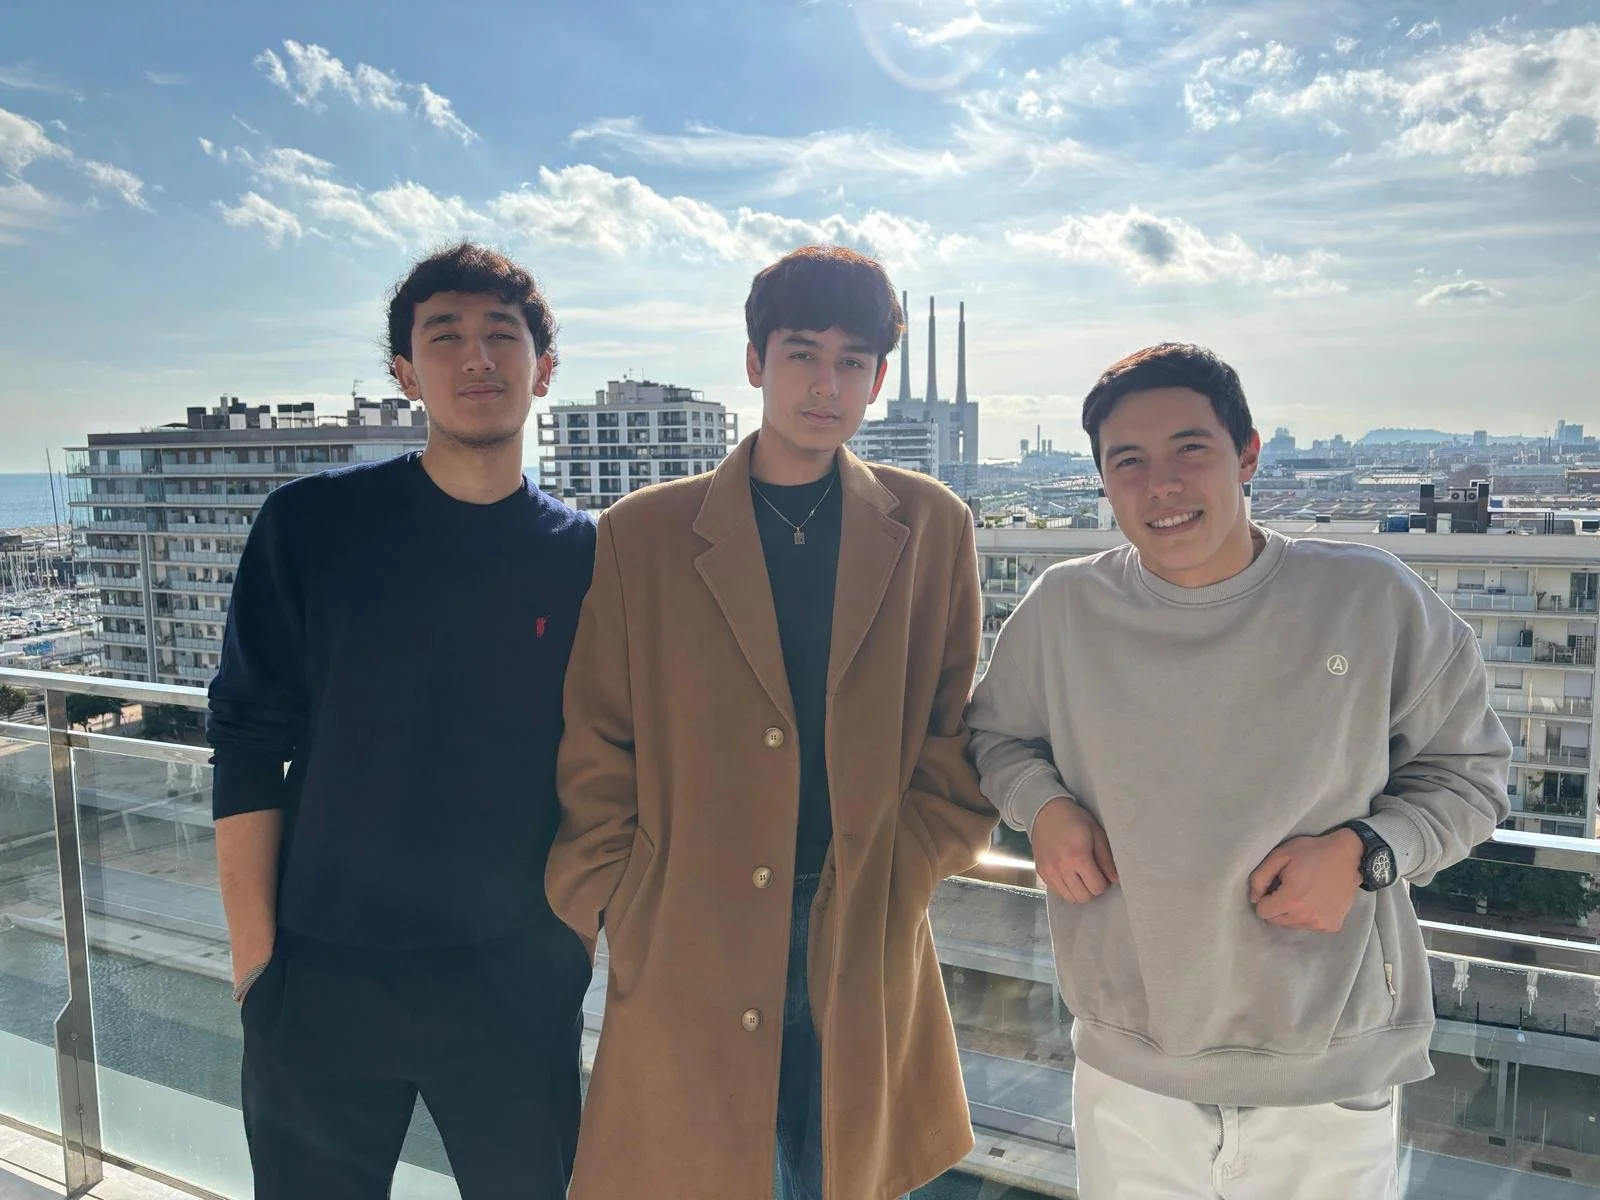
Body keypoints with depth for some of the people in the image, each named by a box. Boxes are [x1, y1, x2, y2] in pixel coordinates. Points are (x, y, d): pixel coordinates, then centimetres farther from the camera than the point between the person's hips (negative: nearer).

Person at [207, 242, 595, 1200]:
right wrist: (255, 952, -4)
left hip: (522, 985, 1)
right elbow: (248, 747, -3)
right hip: (324, 979, 0)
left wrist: (575, 933, 2)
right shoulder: (311, 526, -5)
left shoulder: (587, 557, -2)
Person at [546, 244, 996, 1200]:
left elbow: (958, 732, 7)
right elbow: (595, 752, 2)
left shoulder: (932, 529, 4)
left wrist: (904, 878, -2)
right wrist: (615, 909, -3)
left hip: (866, 953, 1)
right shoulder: (642, 533, 0)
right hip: (684, 953, -1)